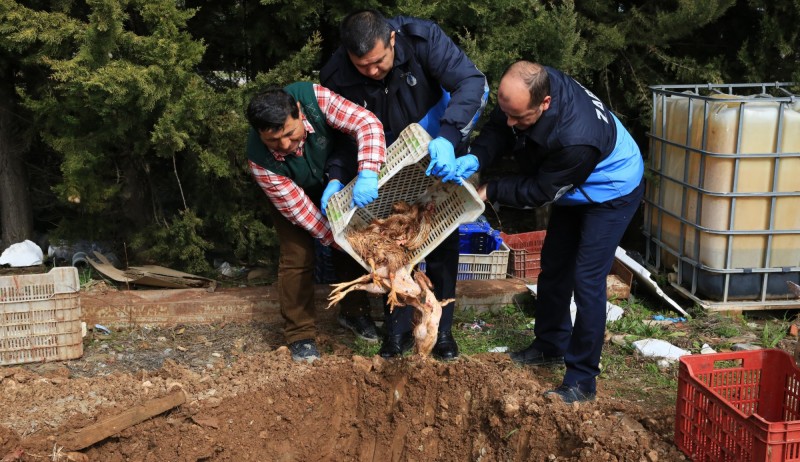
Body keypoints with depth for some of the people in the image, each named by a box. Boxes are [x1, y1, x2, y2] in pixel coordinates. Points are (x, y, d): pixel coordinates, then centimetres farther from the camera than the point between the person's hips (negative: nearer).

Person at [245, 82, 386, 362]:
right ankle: (300, 335, 4)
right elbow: (298, 207, -30)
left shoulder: (313, 97, -39)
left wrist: (368, 173, -56)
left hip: (334, 184, 3)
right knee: (297, 258, -11)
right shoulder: (259, 159, -38)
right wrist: (333, 238, -29)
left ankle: (355, 311, 26)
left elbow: (367, 123, -42)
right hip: (289, 195, -2)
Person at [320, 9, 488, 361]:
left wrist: (448, 138, -48)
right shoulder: (336, 76, -25)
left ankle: (441, 329, 18)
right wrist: (336, 178, -30)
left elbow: (473, 83, -35)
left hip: (439, 155, -1)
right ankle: (398, 330, 18)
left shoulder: (422, 38, -31)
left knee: (442, 241, 5)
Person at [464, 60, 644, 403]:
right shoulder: (530, 87, -25)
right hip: (574, 188, 9)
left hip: (612, 192, -8)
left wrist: (489, 191, -25)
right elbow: (498, 129, -12)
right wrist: (476, 159, -31)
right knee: (553, 264, 16)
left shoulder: (576, 140, -44)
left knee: (586, 280, -12)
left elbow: (539, 192, -29)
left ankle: (581, 382, -1)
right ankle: (551, 345, 36)